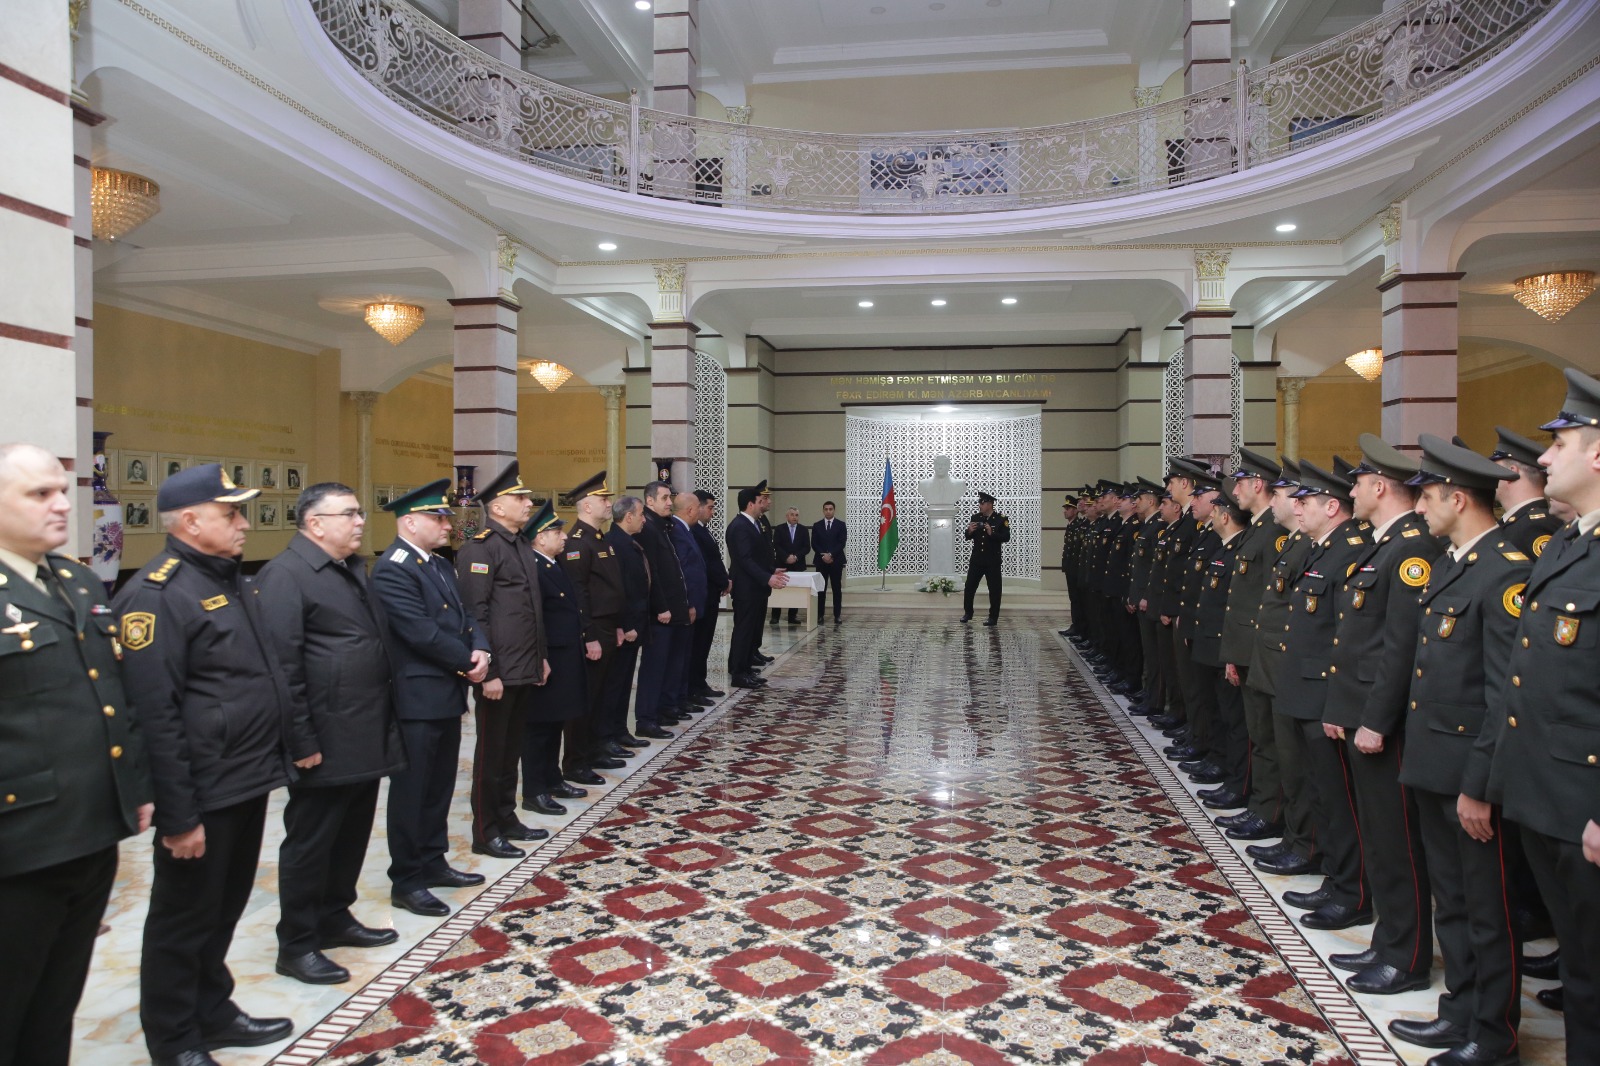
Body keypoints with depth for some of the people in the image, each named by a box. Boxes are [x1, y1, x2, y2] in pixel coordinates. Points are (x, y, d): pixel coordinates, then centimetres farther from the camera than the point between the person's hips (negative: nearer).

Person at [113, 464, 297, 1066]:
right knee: (184, 920, 10)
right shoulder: (156, 593, -18)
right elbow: (155, 715, -21)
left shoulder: (230, 580, 11)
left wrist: (292, 744, 18)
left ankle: (213, 1013, 38)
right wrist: (177, 817, -20)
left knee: (224, 909, 22)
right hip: (202, 796, -8)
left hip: (249, 783, 8)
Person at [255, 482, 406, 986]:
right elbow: (283, 666, -19)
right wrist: (302, 743, -20)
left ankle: (335, 918, 35)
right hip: (325, 745, -9)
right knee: (310, 841, 5)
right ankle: (296, 945, 19)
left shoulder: (352, 569, 15)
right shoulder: (285, 575, -15)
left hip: (366, 738, 9)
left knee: (352, 833, 19)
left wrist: (385, 726, 19)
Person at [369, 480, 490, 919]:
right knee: (411, 791, 3)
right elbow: (422, 632, -23)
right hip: (416, 699, -9)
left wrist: (480, 650, -8)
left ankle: (432, 862, 32)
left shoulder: (440, 564, 14)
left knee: (440, 786, 18)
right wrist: (468, 661, -13)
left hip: (448, 695, 9)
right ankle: (406, 882, 14)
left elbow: (464, 615, 12)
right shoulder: (392, 569, -16)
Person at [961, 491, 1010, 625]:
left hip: (993, 560, -4)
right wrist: (970, 531, -12)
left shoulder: (1001, 519, -5)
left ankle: (993, 617, 10)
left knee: (994, 589, 1)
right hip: (976, 559, 4)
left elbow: (1006, 537, -13)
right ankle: (968, 613, 21)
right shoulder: (975, 518, 6)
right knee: (969, 587, 6)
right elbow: (968, 537, 10)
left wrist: (992, 533, -25)